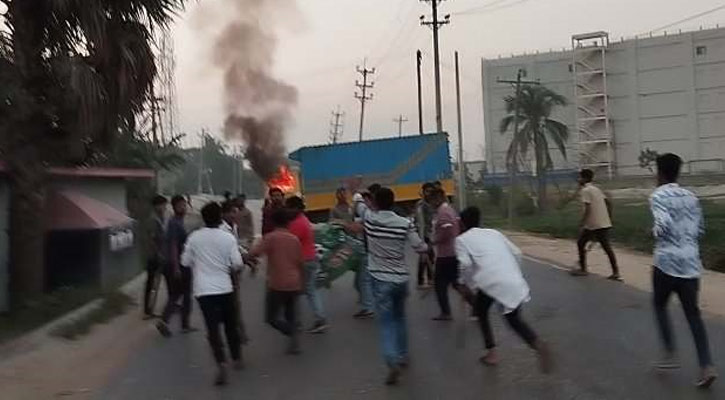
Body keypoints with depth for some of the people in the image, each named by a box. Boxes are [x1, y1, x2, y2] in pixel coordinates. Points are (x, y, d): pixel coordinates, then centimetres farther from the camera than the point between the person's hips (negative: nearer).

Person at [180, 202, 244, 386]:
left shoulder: (194, 237, -4)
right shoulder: (228, 237, -7)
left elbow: (185, 262, 4)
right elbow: (237, 263, -7)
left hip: (203, 290, 0)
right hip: (225, 288, 1)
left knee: (213, 328, 0)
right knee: (231, 325, 18)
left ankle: (221, 363, -15)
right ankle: (237, 359, 29)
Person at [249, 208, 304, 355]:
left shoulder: (270, 237, -8)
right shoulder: (295, 239, 6)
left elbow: (253, 253, -20)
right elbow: (300, 263, 11)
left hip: (277, 284, -5)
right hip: (294, 284, 5)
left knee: (271, 317, 7)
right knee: (290, 316, 20)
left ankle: (293, 333, -13)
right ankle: (294, 344, 17)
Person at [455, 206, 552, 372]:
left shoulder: (462, 239, 12)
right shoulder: (494, 232, 26)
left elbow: (465, 264, -5)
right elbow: (516, 253, 20)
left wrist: (463, 284, 10)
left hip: (490, 282, -4)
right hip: (513, 282, 4)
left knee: (481, 313, 25)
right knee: (515, 320, 17)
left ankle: (492, 353, 22)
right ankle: (539, 345, -9)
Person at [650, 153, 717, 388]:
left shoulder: (658, 196, -8)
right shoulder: (690, 197, 12)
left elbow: (663, 225, -22)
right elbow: (700, 230, 17)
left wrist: (655, 233, -3)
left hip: (667, 262, -5)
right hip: (691, 262, 5)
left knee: (660, 305, 16)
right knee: (693, 312, 8)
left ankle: (670, 355, 13)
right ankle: (706, 366, 1)